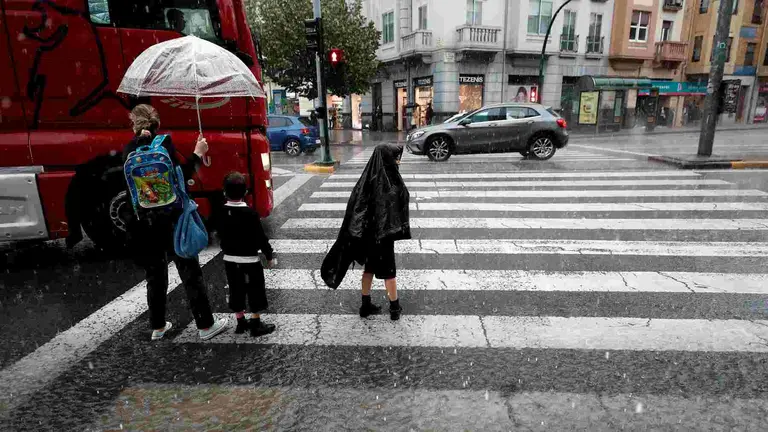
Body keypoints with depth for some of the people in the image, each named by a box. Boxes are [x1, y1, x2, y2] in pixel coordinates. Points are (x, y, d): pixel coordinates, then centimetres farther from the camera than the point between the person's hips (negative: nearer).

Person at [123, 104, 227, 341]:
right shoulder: (163, 142, -8)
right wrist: (197, 155, -6)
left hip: (143, 221, 5)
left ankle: (157, 327, 27)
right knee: (190, 271, 3)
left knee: (155, 275, 17)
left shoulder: (129, 149, 6)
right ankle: (205, 325, 9)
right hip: (169, 217, -5)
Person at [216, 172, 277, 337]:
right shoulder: (250, 213, -18)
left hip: (229, 259, 5)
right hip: (250, 260, -5)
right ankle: (256, 325, 12)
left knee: (236, 291, 15)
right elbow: (260, 237, -15)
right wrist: (270, 256, -5)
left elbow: (220, 235, 8)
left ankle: (241, 322, 26)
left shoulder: (221, 212, -3)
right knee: (255, 292, 6)